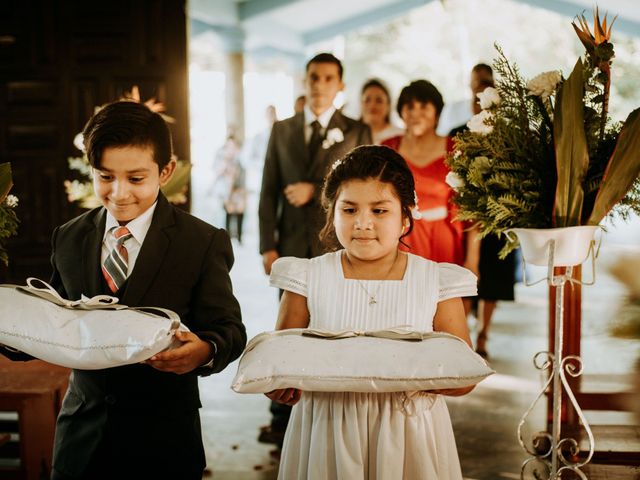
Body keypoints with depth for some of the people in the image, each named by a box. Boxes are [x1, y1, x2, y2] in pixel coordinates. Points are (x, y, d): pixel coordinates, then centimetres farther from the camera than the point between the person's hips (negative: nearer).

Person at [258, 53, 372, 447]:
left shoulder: (357, 132, 5)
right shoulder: (282, 130, 12)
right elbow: (268, 191, 7)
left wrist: (316, 190, -11)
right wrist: (268, 245, -2)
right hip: (292, 248, 2)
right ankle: (283, 418, 12)